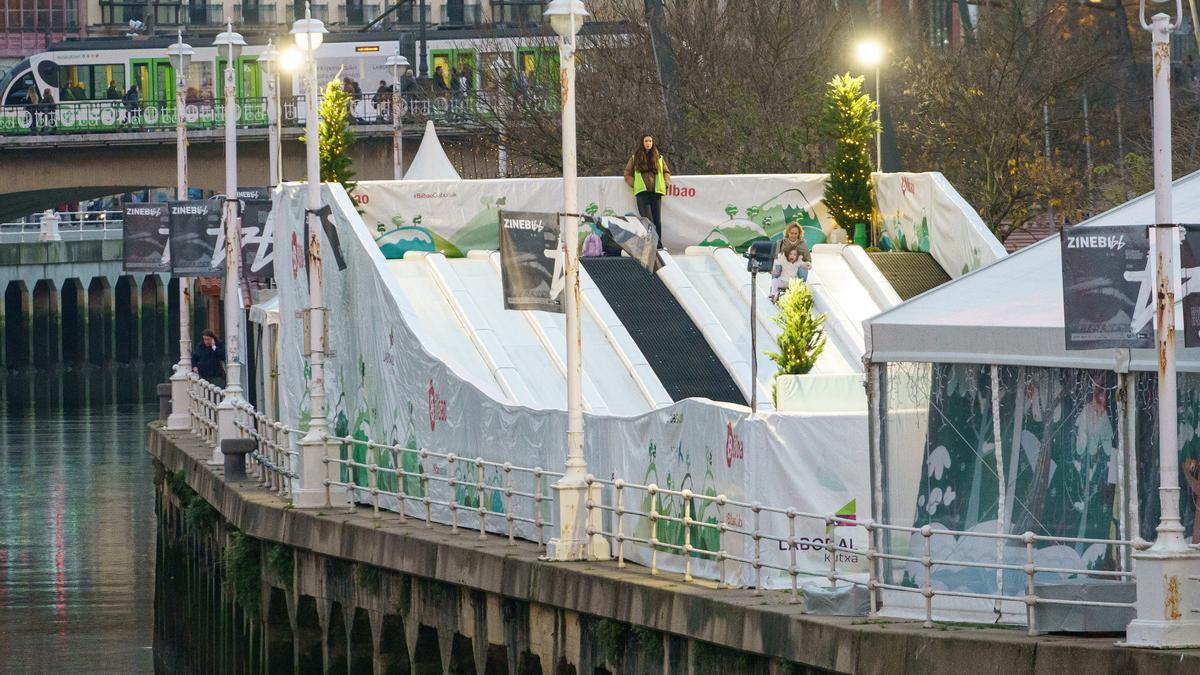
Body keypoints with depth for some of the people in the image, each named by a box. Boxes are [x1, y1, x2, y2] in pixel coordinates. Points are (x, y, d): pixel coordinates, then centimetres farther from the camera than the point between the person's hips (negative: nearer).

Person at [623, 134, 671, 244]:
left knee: (657, 220, 1)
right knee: (647, 219, -13)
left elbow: (666, 172, 21)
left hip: (656, 192, 2)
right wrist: (634, 184, -1)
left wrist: (666, 183, 4)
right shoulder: (635, 158, 11)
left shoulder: (659, 158, 15)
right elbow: (628, 174, 13)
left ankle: (658, 244, 4)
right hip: (642, 193, -2)